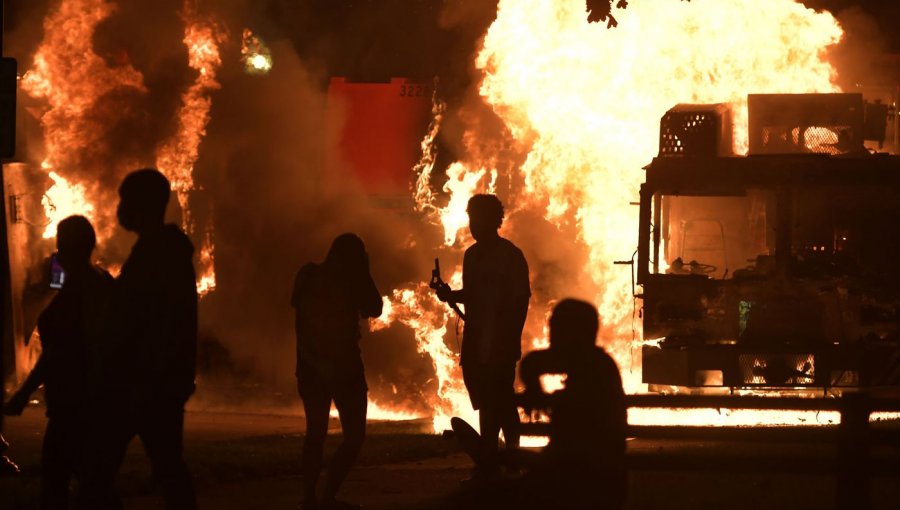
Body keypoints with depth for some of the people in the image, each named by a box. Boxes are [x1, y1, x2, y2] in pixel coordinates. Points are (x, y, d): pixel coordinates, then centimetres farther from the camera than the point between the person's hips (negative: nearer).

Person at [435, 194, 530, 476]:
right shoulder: (472, 255, 15)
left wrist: (509, 340, -13)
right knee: (486, 404, 8)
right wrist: (450, 294, 4)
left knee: (497, 404, -9)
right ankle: (489, 461, 15)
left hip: (500, 346, -7)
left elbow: (520, 301, -8)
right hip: (474, 345, 7)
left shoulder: (510, 256, -6)